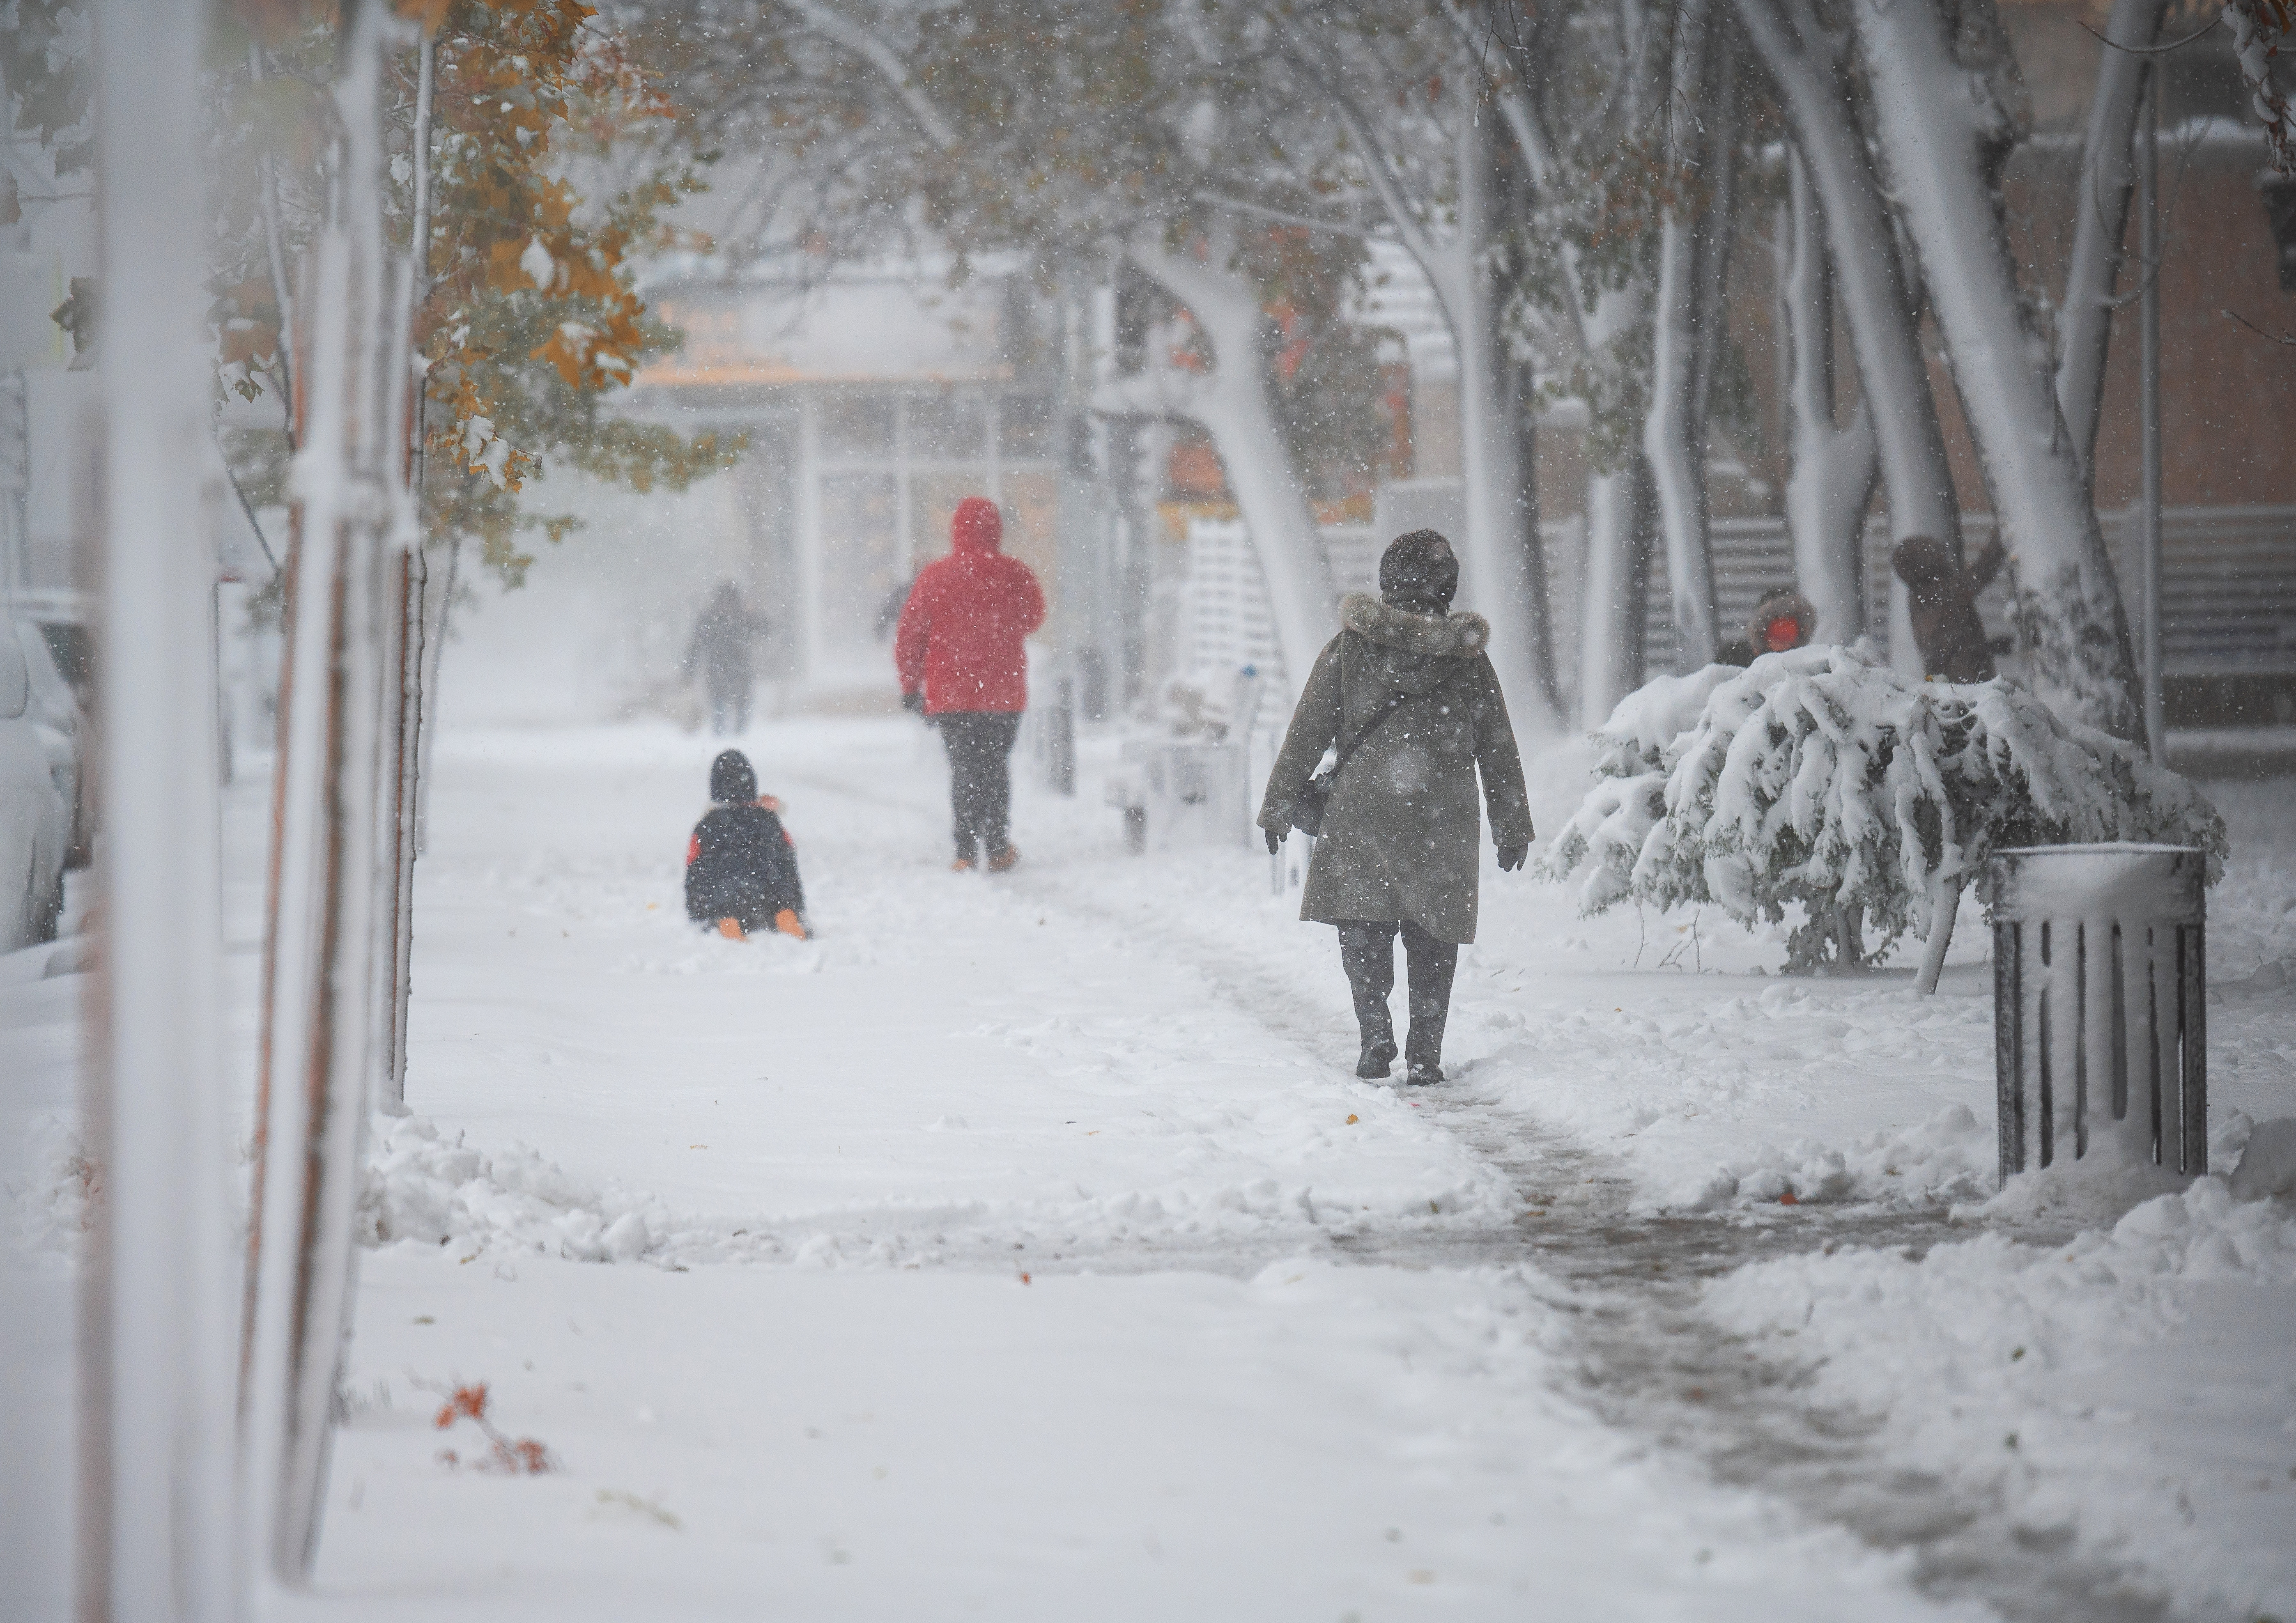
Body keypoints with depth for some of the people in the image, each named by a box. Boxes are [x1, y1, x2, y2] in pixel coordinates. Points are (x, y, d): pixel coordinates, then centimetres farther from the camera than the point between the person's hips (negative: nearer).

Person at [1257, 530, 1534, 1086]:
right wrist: (1513, 827, 18)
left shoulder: (1349, 647, 2)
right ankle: (1425, 1054, 3)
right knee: (1432, 936, 7)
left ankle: (1375, 1032, -12)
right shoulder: (1468, 658, 5)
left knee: (1363, 926, 5)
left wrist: (1279, 807, 10)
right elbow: (1498, 750, 10)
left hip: (1363, 810, -1)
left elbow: (1306, 735, 3)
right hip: (1444, 818, 1)